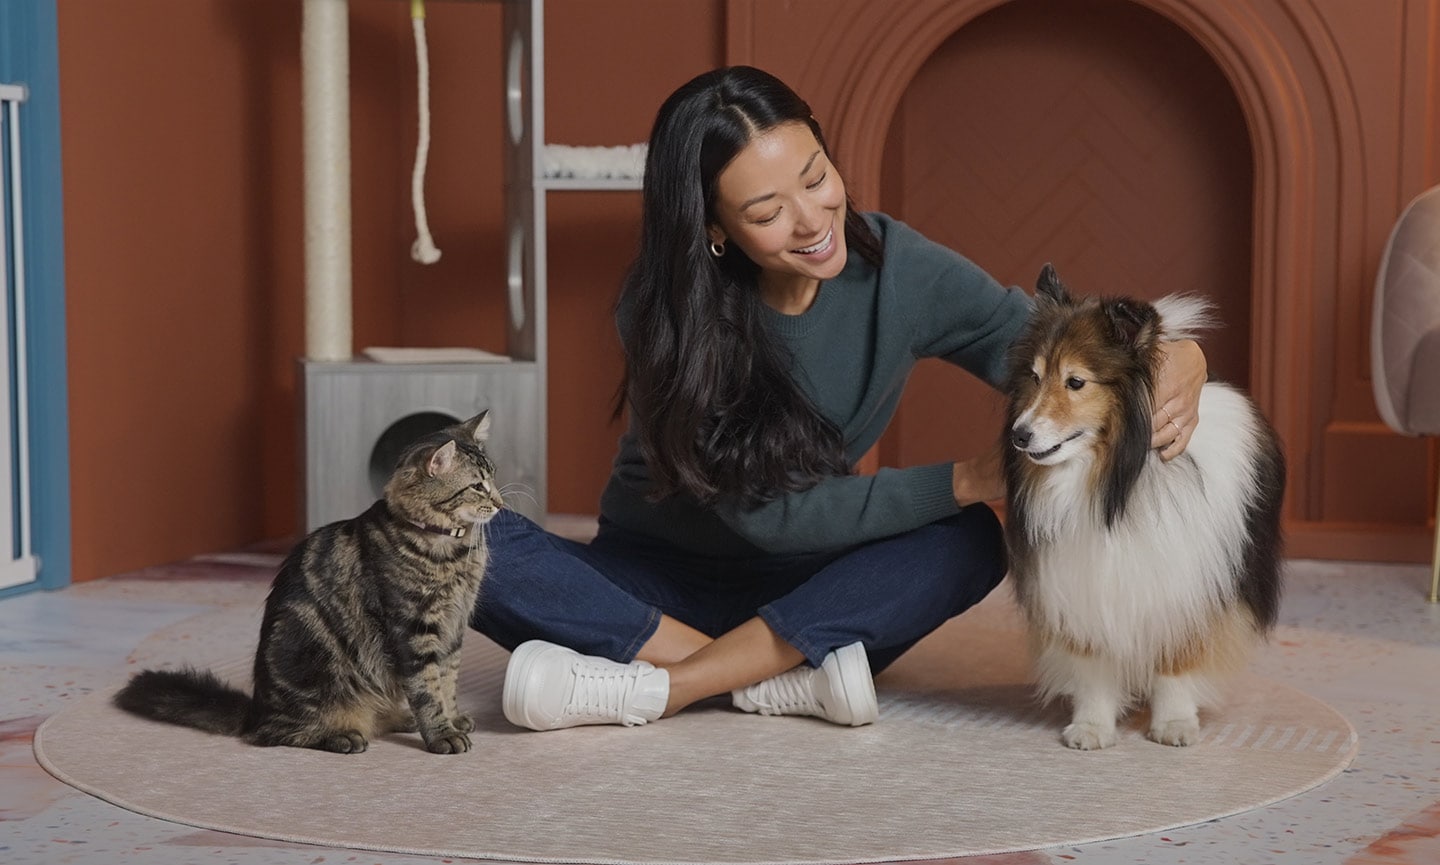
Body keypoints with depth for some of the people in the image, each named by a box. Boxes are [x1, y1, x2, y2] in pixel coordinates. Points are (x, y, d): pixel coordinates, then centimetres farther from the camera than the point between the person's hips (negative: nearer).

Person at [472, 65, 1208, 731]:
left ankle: (653, 689, -31)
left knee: (969, 542, -27)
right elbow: (766, 513, -22)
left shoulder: (893, 266, -13)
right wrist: (968, 479, -27)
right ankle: (780, 677, -28)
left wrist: (1174, 359, -31)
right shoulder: (665, 315, -20)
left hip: (802, 590, 2)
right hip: (655, 583, -2)